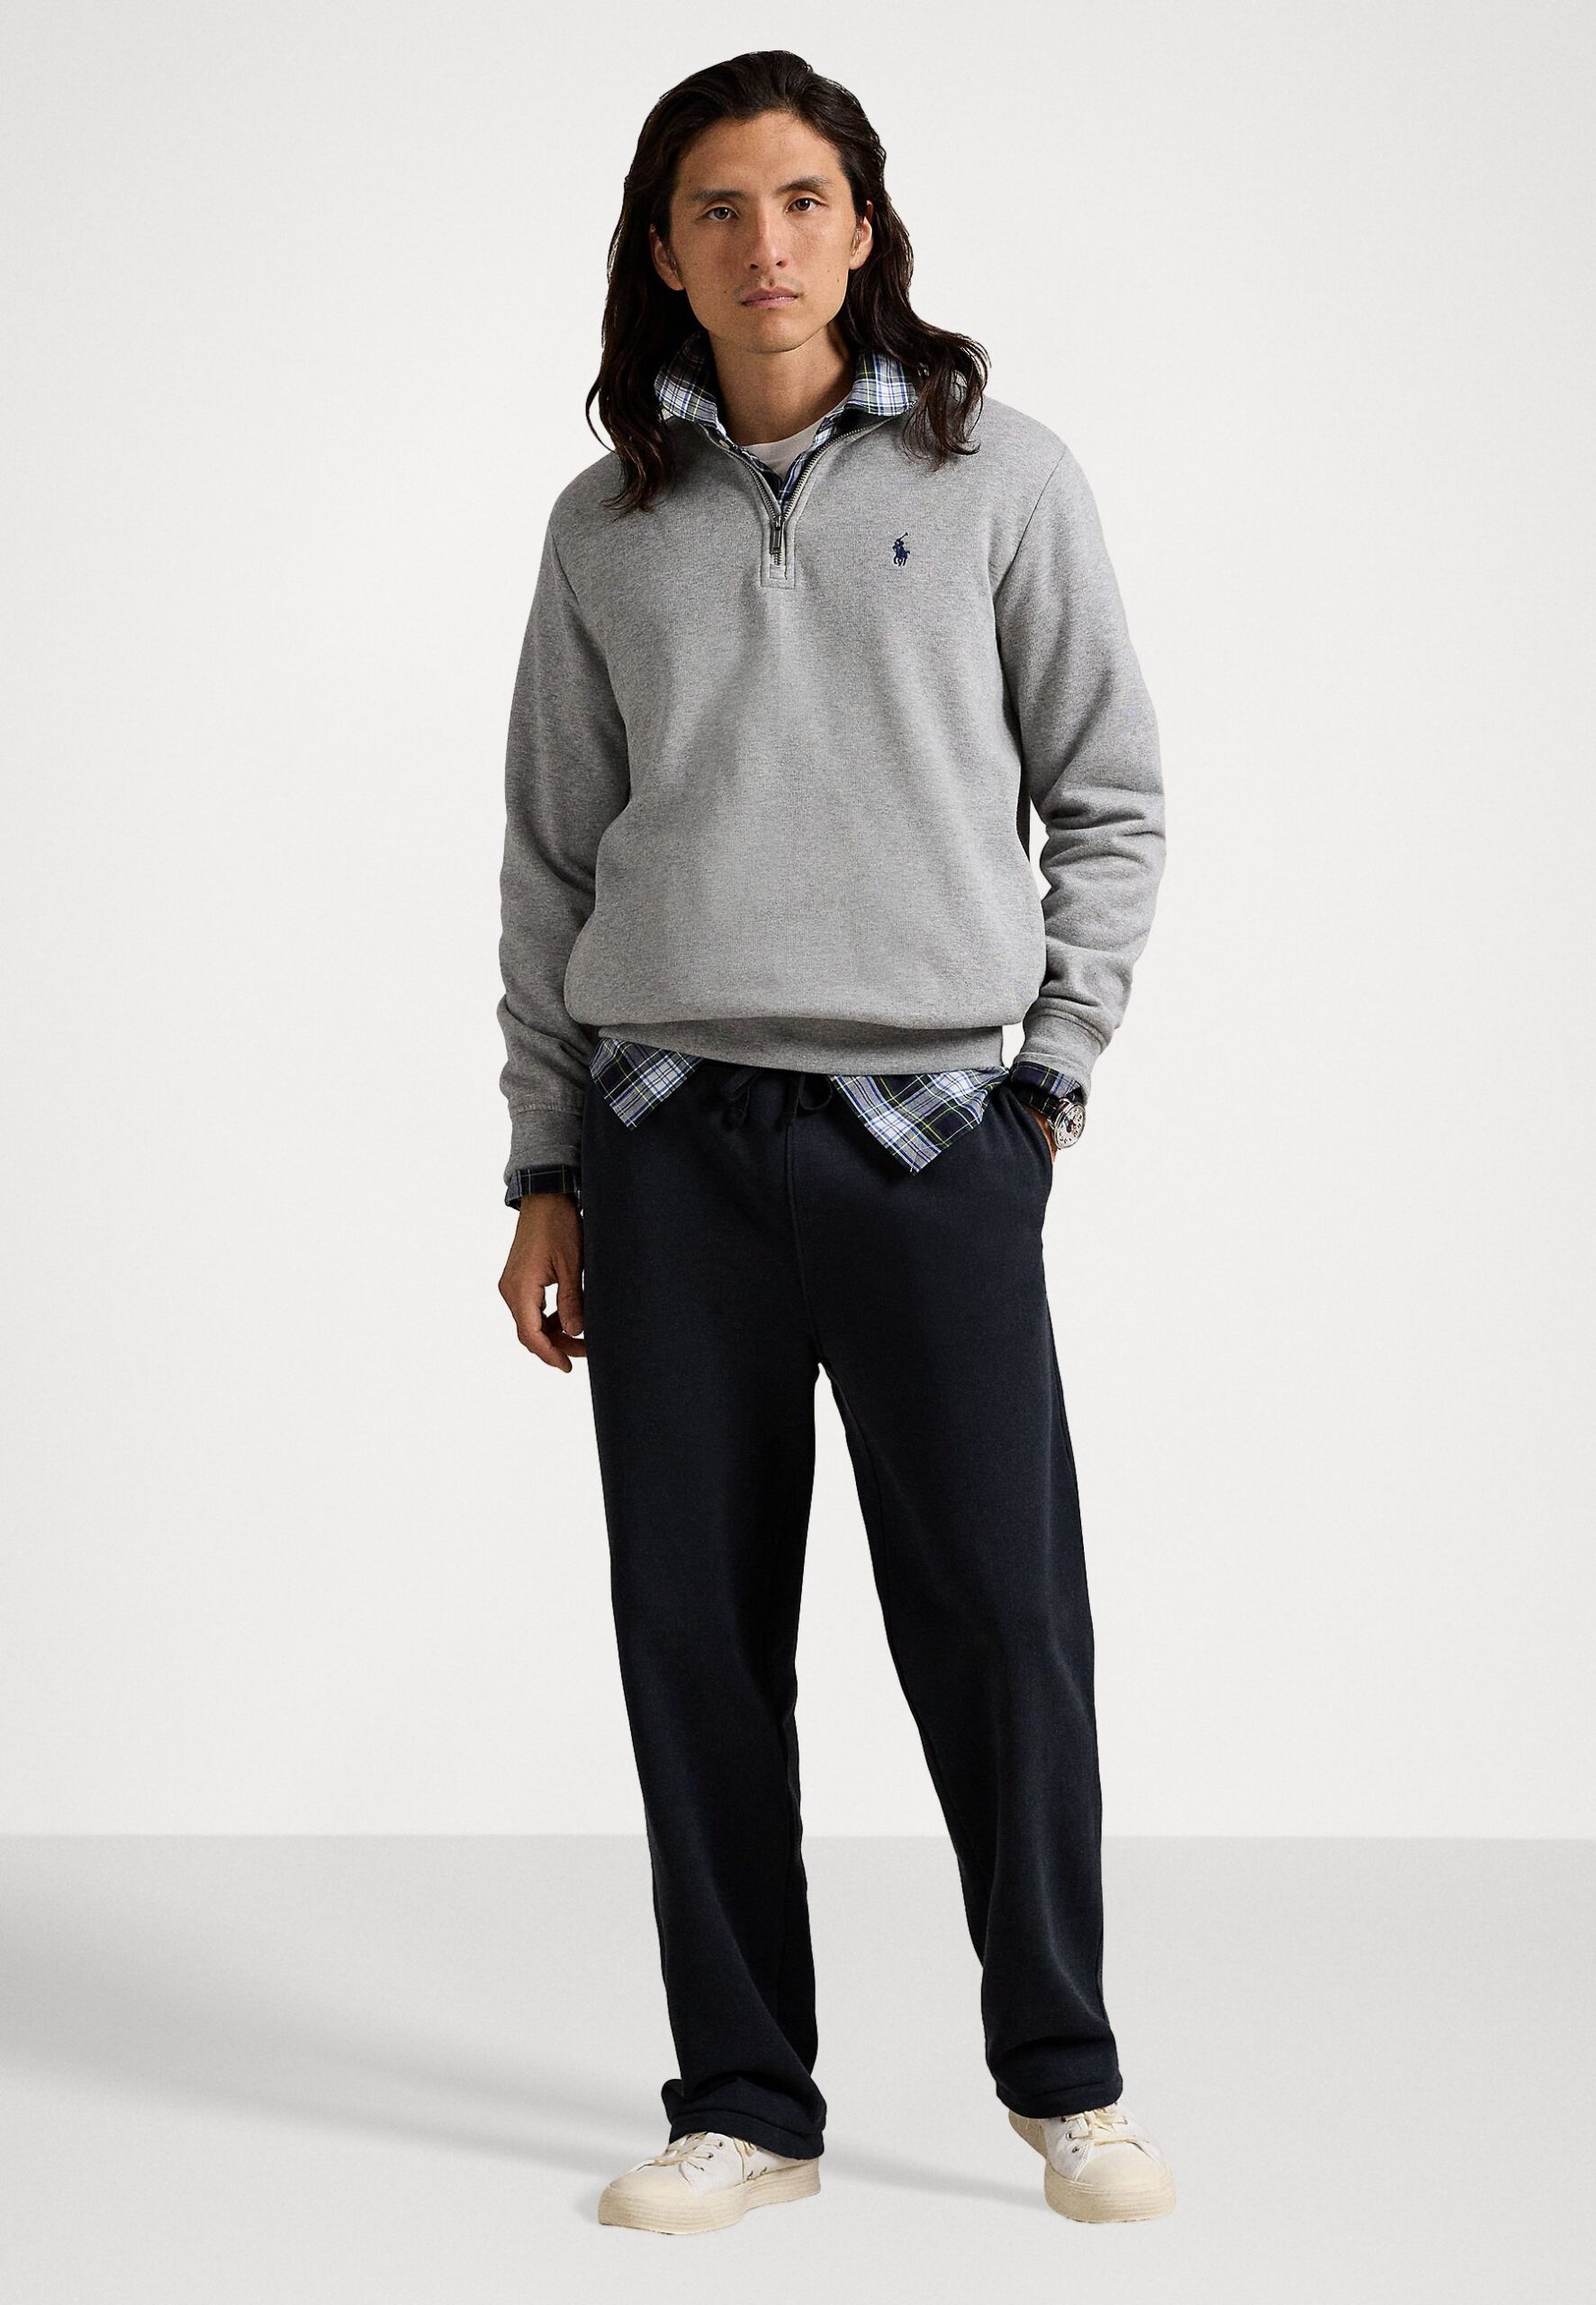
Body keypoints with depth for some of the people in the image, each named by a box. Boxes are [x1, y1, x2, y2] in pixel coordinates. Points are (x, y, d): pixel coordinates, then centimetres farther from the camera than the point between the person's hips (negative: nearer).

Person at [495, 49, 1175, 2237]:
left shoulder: (1003, 477, 5)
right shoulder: (607, 528, 11)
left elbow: (1111, 799, 8)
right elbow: (550, 862, 13)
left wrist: (1052, 1070, 0)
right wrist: (544, 1171, 9)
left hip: (931, 1127, -2)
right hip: (666, 1136, 2)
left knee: (1002, 1617, -2)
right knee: (697, 1635, 4)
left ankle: (1064, 2074, 16)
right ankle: (745, 2098, 16)